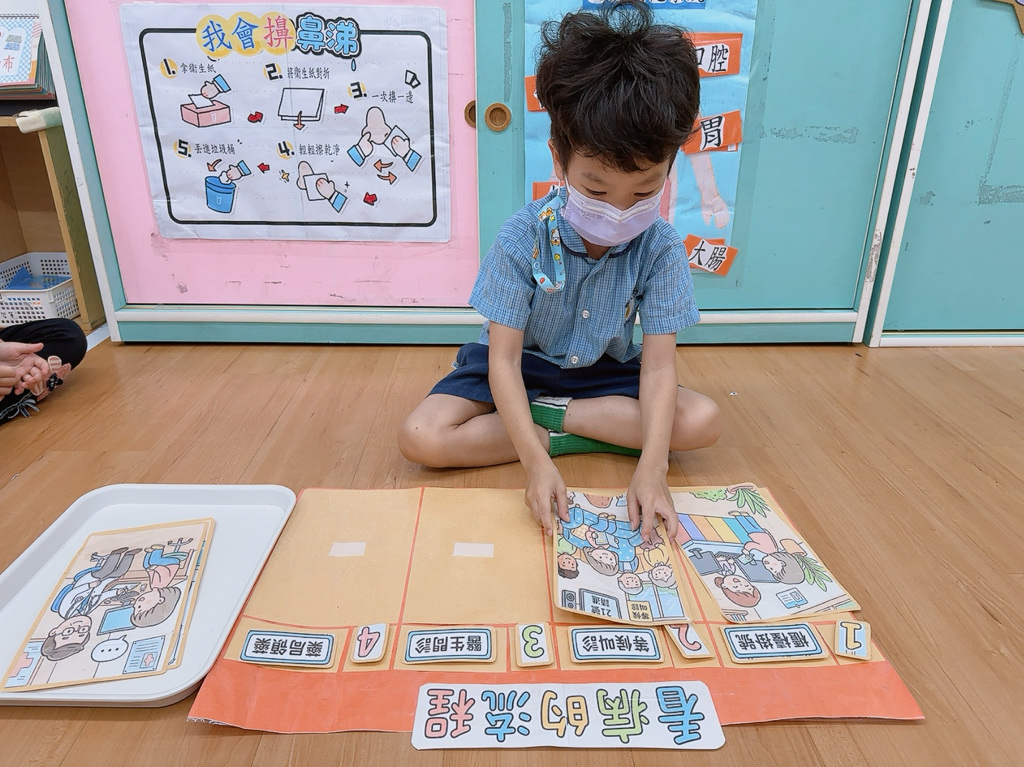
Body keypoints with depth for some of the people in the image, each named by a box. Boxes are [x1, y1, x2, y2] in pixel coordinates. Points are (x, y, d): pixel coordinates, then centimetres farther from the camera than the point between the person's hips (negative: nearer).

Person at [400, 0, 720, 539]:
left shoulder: (660, 248, -18)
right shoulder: (522, 239, -23)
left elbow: (658, 363, -20)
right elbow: (504, 358, -24)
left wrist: (652, 468, -33)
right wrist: (536, 460, -36)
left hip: (604, 372, 3)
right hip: (521, 366, -2)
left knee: (703, 422, -21)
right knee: (421, 438, -24)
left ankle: (543, 414, -15)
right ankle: (560, 436, -15)